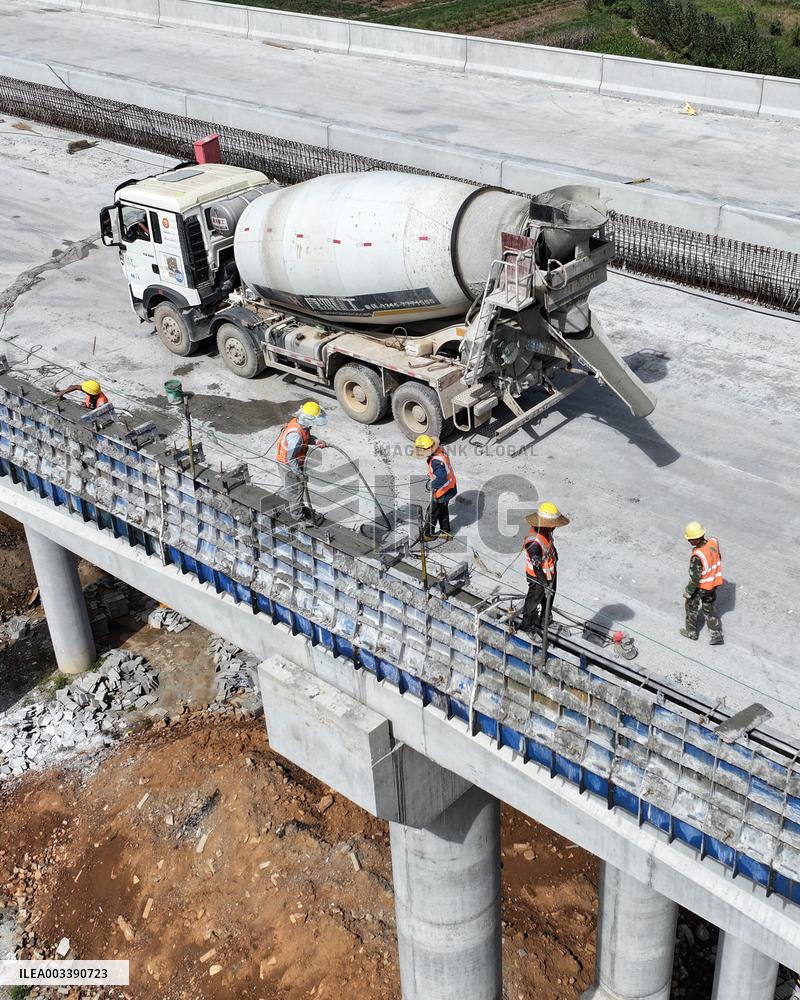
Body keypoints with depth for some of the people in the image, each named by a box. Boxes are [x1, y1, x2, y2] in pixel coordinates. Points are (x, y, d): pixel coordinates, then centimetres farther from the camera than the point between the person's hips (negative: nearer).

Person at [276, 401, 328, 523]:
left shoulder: (300, 422, -11)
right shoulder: (296, 435, -39)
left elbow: (307, 437, 10)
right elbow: (290, 458, -32)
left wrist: (316, 441, -9)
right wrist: (300, 473, -23)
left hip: (295, 462, 8)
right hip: (289, 466, -8)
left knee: (291, 488, 29)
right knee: (296, 489, 13)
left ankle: (291, 506, 51)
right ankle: (298, 515, 33)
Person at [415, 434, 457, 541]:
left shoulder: (436, 462, -36)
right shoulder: (440, 450, -7)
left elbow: (441, 478, -46)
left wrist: (432, 485, -28)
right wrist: (431, 477, 8)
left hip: (441, 492, -9)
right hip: (450, 487, 9)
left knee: (432, 513, 13)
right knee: (443, 511, 27)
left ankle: (428, 534, 32)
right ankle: (445, 532, 42)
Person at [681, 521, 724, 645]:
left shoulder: (697, 556, -36)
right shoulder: (713, 543, -16)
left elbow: (695, 577, -27)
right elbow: (718, 559, 3)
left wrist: (688, 592, -11)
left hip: (701, 586, -6)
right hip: (713, 583, 6)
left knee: (691, 606, 21)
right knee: (710, 608, 23)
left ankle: (691, 632, 38)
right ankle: (716, 636, 27)